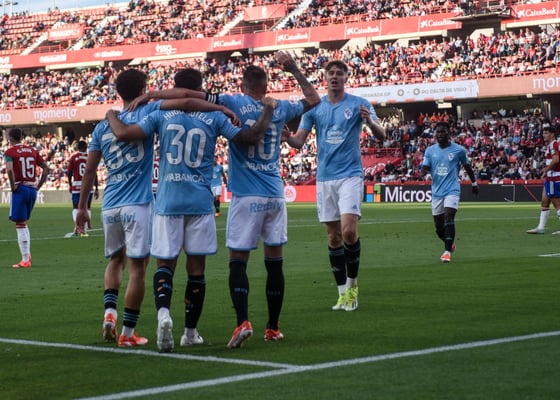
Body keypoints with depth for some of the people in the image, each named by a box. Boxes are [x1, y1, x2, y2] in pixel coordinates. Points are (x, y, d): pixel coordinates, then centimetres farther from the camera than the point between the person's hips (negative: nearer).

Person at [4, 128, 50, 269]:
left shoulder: (10, 152, -5)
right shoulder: (32, 150, 12)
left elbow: (9, 169, -24)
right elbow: (46, 168, 11)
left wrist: (13, 186, -12)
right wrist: (38, 186, 12)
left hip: (20, 189, -6)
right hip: (32, 189, 6)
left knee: (20, 225, -2)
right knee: (24, 223, 21)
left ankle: (25, 260, -3)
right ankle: (27, 253, 14)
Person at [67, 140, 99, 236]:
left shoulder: (73, 157, 1)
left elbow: (69, 173, 2)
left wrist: (70, 185, 18)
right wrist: (97, 188, 7)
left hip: (77, 185, -1)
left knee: (76, 207, 9)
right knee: (87, 207, 12)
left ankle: (77, 224, -17)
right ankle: (85, 229, 9)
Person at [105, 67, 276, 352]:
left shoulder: (161, 116, 1)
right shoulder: (214, 118, 1)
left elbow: (123, 134, -5)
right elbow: (252, 137, 1)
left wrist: (111, 115, 17)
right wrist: (268, 109, 16)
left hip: (168, 202, 0)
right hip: (200, 202, 0)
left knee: (165, 264, 5)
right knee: (196, 268, 8)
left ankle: (163, 312, -23)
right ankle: (191, 332, 14)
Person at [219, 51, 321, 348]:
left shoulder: (233, 104, -3)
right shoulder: (280, 109, 8)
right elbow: (314, 99, 25)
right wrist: (295, 70, 27)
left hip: (246, 197, -3)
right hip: (275, 195, 3)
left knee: (238, 260, -1)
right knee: (274, 261, 9)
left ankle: (243, 322, -19)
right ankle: (273, 328, 15)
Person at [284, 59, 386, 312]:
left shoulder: (359, 104, -1)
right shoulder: (314, 107, 8)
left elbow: (381, 136, -7)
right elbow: (299, 141, 5)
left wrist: (370, 122, -29)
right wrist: (286, 137, -18)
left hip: (350, 175, -3)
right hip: (324, 177, 3)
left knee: (349, 231, -16)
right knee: (333, 236, 5)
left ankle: (352, 282, 4)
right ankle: (343, 292, 11)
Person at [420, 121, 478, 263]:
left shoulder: (459, 150, -2)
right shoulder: (430, 150, 5)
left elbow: (467, 166, 13)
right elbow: (424, 169, 1)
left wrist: (474, 183, 21)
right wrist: (423, 172, -24)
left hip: (452, 189, -4)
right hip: (437, 191, 4)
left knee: (449, 218, -22)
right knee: (438, 226, 8)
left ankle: (447, 251, -23)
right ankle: (449, 244, 37)